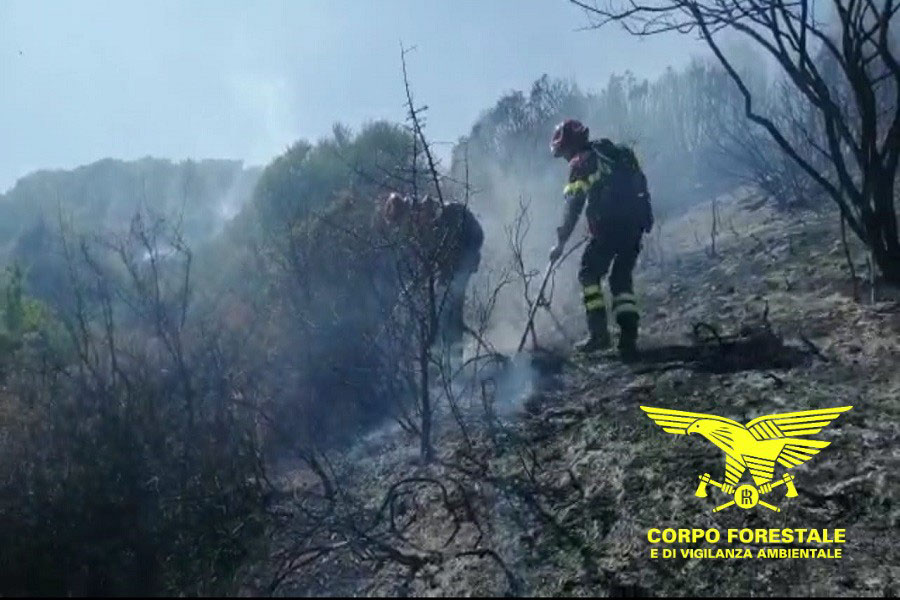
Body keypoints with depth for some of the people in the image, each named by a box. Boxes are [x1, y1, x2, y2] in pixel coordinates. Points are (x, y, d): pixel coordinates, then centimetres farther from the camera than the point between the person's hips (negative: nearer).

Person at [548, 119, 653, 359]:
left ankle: (599, 333, -3)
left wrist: (561, 242, -3)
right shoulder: (616, 152, 22)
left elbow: (573, 206, -6)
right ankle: (629, 337, 5)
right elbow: (638, 185, 21)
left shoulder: (582, 162, 0)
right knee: (622, 278, 15)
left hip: (609, 225, -7)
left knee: (589, 275, 6)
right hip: (637, 223, 7)